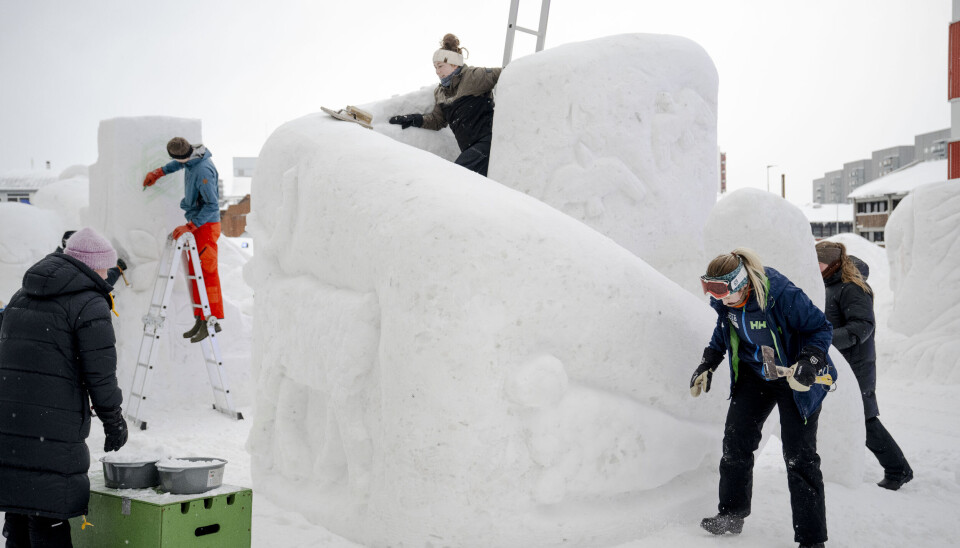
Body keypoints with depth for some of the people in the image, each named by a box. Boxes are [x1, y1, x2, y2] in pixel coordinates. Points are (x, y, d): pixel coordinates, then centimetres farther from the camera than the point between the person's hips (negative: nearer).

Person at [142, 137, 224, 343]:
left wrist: (189, 226, -26)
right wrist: (158, 172, 32)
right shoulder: (191, 159, 3)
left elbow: (212, 205, -26)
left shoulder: (203, 171, -26)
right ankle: (201, 319, 16)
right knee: (195, 272, 12)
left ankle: (212, 319, -6)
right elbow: (180, 163, 30)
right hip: (196, 224, 10)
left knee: (207, 272, -10)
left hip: (206, 225, -10)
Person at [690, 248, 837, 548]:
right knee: (735, 440, 7)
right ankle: (731, 515, 25)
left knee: (799, 456, -7)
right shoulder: (724, 300, -10)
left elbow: (821, 328, -21)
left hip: (793, 378, -6)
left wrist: (809, 364, -36)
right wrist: (707, 365, 6)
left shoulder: (781, 294, -31)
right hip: (754, 374, 6)